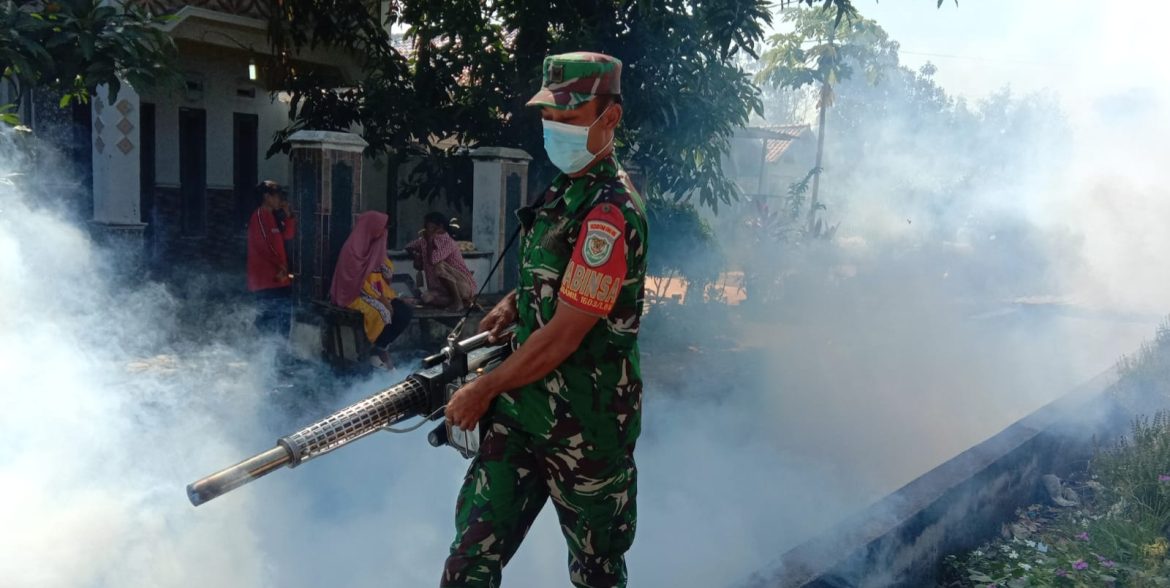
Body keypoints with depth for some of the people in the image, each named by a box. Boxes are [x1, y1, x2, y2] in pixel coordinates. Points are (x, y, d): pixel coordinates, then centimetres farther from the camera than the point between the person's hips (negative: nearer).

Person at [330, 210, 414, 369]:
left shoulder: (376, 246, 7)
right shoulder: (353, 248, -17)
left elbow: (387, 275, 15)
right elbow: (356, 280, -20)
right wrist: (380, 298, -21)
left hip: (377, 291, 8)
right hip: (356, 294, -7)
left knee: (406, 311, -12)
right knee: (382, 311, -31)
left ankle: (382, 347, -2)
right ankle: (378, 350, -10)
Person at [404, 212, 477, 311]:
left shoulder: (448, 242, -19)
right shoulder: (425, 240, 5)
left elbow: (433, 260, -31)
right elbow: (409, 247, 18)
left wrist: (430, 240, -17)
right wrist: (417, 257, -1)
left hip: (465, 286, -8)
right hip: (445, 288, 8)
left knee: (439, 266, -29)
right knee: (426, 298, -15)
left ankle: (458, 302, -14)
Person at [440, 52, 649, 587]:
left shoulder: (610, 212, -19)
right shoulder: (564, 193, 10)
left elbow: (565, 335, -21)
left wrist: (485, 389, -11)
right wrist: (512, 304, 5)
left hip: (584, 425, -8)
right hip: (520, 408, 8)